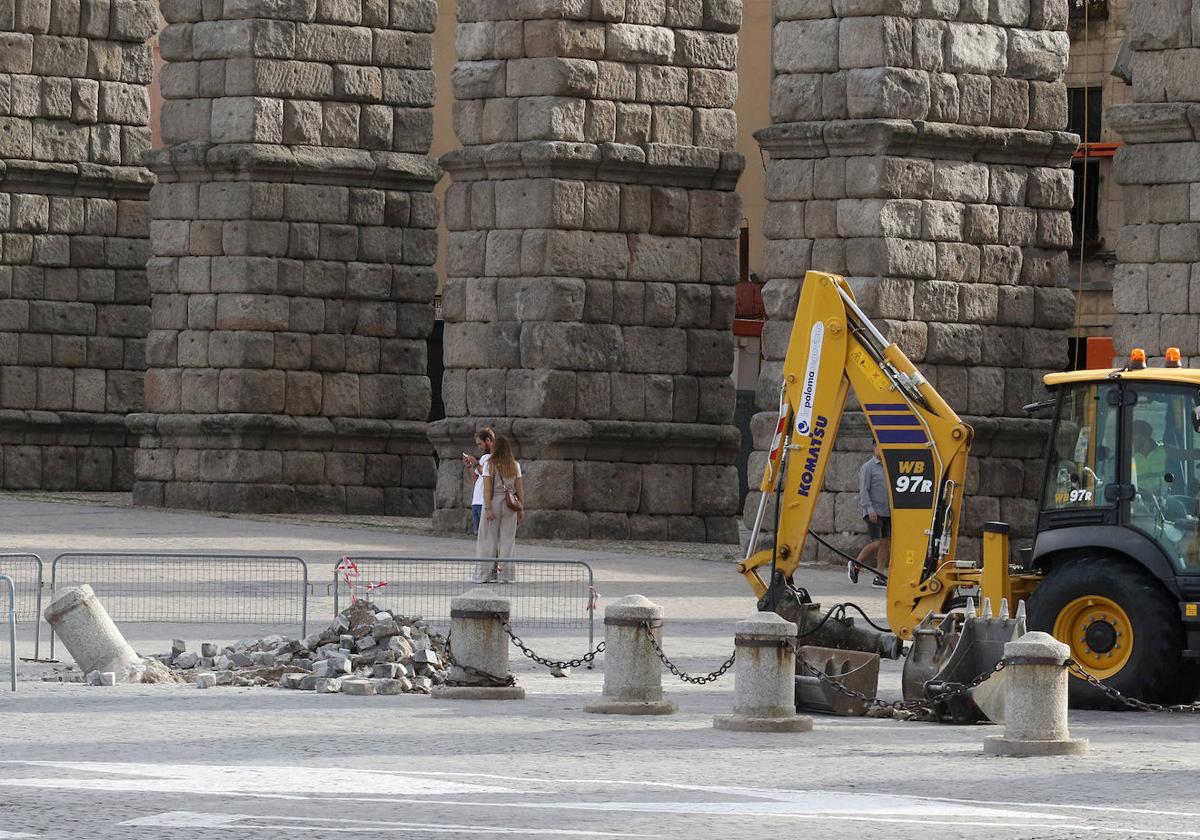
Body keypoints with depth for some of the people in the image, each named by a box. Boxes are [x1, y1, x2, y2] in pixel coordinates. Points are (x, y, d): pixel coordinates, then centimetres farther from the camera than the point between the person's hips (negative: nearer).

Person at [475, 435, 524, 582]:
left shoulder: (489, 465, -4)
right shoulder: (515, 466, 5)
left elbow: (487, 488, -10)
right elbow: (519, 489, 5)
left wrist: (487, 508, -12)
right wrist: (521, 509, 10)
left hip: (493, 502, -2)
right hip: (510, 504, 2)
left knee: (488, 539, 4)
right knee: (507, 540, 6)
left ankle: (484, 574, 4)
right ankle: (503, 575, 5)